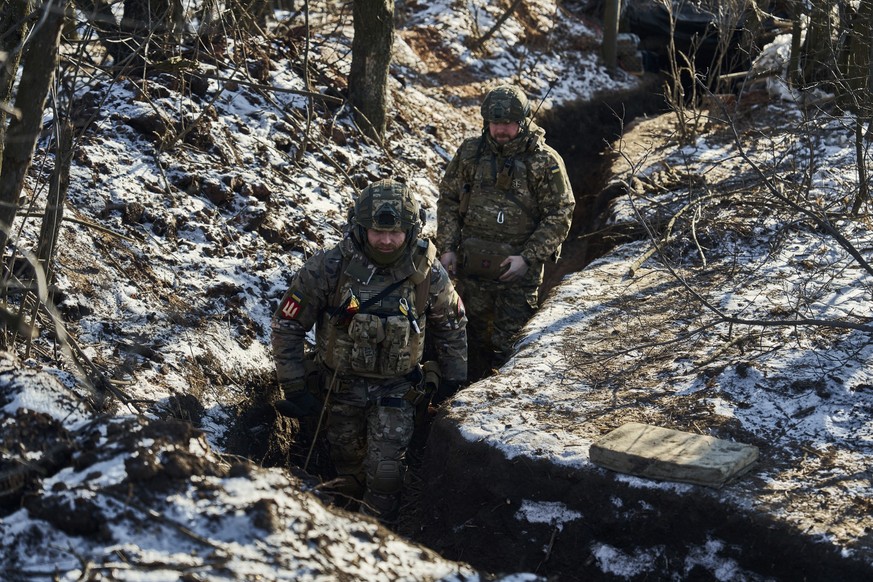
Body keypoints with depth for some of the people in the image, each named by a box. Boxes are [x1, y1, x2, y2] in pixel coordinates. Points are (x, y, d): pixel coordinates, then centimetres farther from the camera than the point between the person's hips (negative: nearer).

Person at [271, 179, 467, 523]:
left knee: (384, 469, -9)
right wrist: (293, 389, -12)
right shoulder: (329, 269, -21)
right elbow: (287, 325, -12)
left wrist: (453, 377, 8)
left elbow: (451, 323, 5)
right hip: (342, 385, 1)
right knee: (347, 460, 17)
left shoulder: (427, 274, -15)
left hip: (397, 388, 0)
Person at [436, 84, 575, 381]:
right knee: (472, 336, 16)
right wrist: (447, 247, 0)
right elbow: (448, 200, 10)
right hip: (472, 267, 4)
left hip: (518, 268, -3)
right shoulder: (470, 153, 2)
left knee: (508, 345, 0)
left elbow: (560, 215, -7)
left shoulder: (545, 162, -8)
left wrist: (529, 258, -15)